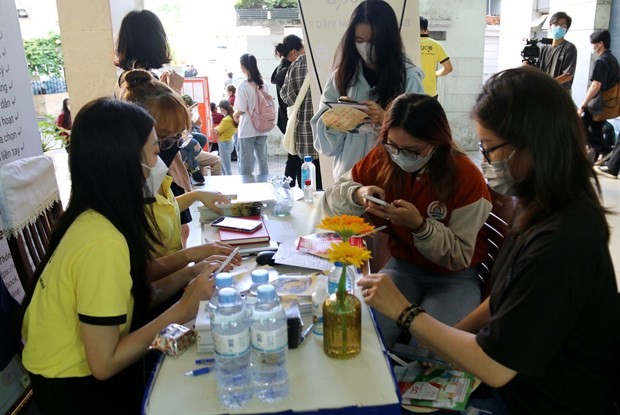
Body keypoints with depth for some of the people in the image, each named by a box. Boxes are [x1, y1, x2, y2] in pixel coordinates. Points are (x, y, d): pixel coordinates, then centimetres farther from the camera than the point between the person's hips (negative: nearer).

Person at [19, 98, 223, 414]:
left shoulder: (92, 217, -4)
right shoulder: (103, 242, -30)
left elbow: (127, 300, 2)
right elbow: (104, 364, -25)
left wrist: (186, 277, -7)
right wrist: (181, 310, -20)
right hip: (76, 388, -7)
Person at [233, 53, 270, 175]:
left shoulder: (243, 86, -14)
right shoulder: (263, 84, 3)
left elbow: (241, 110, -15)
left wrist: (235, 115, 6)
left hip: (247, 130, -5)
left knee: (246, 163, 2)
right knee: (262, 159, 14)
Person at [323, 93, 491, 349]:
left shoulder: (465, 176, -18)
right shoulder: (380, 160, -9)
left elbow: (459, 257, -15)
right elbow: (331, 200, -1)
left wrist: (419, 224, -32)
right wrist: (357, 195, -24)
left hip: (454, 278, -2)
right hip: (402, 267, 2)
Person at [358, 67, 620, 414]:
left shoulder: (559, 243, -33)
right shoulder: (558, 210, -3)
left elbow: (493, 366, -27)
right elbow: (507, 297, 8)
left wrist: (405, 312, -18)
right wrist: (449, 338, 2)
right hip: (523, 377, 8)